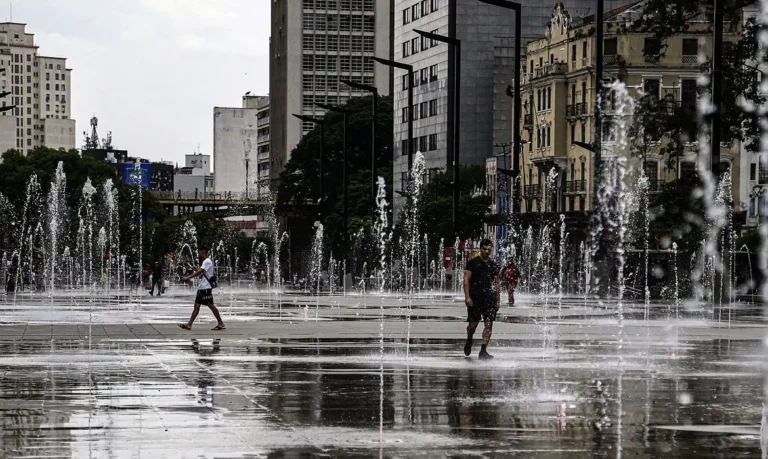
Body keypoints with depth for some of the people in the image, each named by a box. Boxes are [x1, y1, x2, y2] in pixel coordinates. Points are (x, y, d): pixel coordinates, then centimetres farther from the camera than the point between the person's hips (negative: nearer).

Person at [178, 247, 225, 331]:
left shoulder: (207, 262, -13)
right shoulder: (205, 262, 19)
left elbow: (199, 272, -23)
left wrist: (187, 277, -25)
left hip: (206, 288, -10)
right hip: (201, 287, 10)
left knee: (210, 305, -5)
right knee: (196, 306, 5)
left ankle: (221, 324, 1)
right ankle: (189, 324, 3)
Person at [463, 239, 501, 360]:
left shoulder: (494, 265, 12)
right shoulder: (473, 262, 0)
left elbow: (497, 283, 16)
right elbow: (466, 279, -5)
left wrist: (498, 300, 10)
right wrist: (467, 297, -14)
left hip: (489, 297, 3)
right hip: (475, 298, -3)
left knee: (489, 324, -8)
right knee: (473, 324, 4)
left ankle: (483, 350, -9)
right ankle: (469, 341, 36)